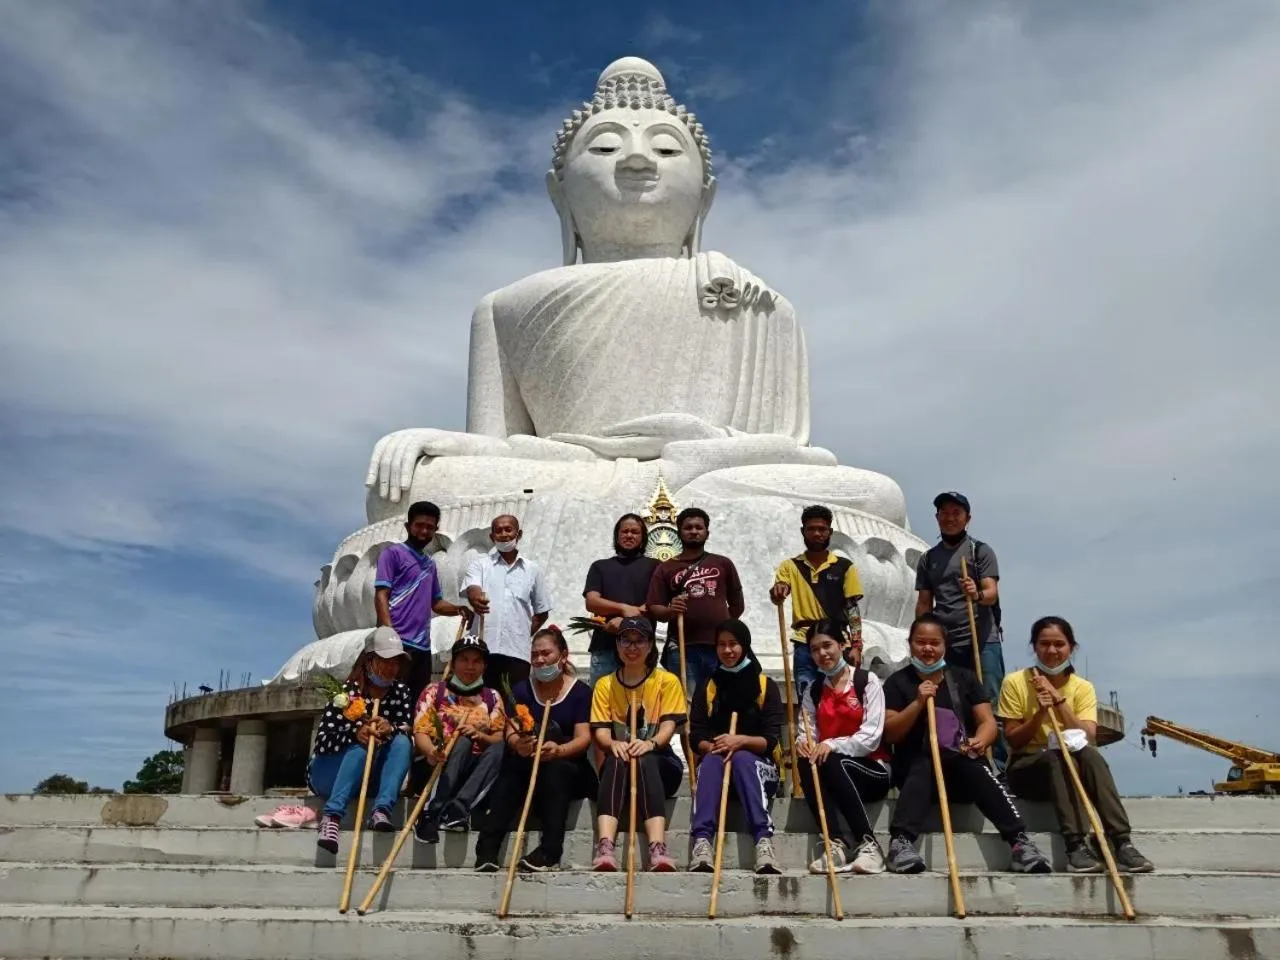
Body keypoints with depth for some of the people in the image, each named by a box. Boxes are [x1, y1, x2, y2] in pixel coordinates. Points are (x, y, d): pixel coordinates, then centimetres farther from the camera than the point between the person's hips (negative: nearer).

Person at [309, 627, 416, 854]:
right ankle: (331, 816, -43)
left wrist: (390, 730, -32)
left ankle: (381, 810, -37)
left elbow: (407, 732, -9)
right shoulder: (347, 691, -11)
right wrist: (356, 734, -36)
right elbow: (323, 741, -18)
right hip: (329, 774, -3)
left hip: (371, 779, 4)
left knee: (401, 742, -22)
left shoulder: (400, 692, 1)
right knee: (364, 747, -32)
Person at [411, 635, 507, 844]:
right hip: (441, 767, -2)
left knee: (498, 748, -29)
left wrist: (480, 736, -16)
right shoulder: (435, 691, 9)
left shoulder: (492, 697, 15)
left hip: (478, 768, 2)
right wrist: (431, 752, -26)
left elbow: (500, 739, 6)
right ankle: (431, 812, -42)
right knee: (463, 742, -33)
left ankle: (457, 808, -43)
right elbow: (421, 732, -3)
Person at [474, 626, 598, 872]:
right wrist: (518, 744, -30)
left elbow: (583, 737, -9)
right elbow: (512, 732, -3)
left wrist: (559, 750, -32)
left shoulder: (580, 691, 3)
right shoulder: (522, 690, 10)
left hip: (568, 767, -2)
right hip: (528, 767, 2)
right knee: (511, 769, -31)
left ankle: (550, 852, -41)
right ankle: (487, 849, -39)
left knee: (554, 768, -35)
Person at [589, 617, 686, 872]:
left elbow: (668, 725, -8)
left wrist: (650, 743, -30)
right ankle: (605, 848, -52)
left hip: (659, 762, -1)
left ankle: (658, 849, -51)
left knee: (644, 760, -36)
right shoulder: (605, 685, 9)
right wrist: (613, 744, -27)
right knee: (617, 760, -34)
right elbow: (600, 731, -2)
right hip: (616, 766, 1)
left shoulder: (667, 681, 4)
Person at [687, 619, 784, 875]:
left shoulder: (766, 686, 5)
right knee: (711, 759, -33)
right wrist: (714, 747, -22)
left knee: (742, 758, -36)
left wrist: (740, 741, -24)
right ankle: (702, 842, -52)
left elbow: (771, 740, -5)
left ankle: (764, 840, -51)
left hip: (758, 766, -1)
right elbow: (696, 737, 1)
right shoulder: (706, 687, 11)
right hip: (714, 765, 2)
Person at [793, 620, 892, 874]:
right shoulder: (812, 691, 12)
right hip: (832, 776, 4)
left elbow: (871, 737, -12)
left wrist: (833, 745, -26)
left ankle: (867, 844, -29)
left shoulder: (867, 681, -3)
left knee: (833, 762, -33)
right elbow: (805, 732, 3)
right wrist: (803, 742, -22)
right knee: (806, 763, -28)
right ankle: (835, 845, -34)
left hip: (873, 771, -3)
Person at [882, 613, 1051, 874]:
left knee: (977, 770, -32)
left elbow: (988, 721, 6)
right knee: (923, 769, -36)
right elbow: (890, 733, -2)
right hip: (917, 769, -2)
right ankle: (901, 842, -53)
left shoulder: (964, 678, 15)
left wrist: (980, 741, -17)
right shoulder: (898, 682, 7)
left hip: (964, 768, 2)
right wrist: (918, 702, -14)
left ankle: (1020, 842, -43)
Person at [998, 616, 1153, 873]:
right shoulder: (1015, 683, -4)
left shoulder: (1082, 687, 3)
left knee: (1089, 754, -31)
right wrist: (1040, 713, -20)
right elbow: (1013, 741, -6)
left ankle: (1122, 843, -37)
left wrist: (1059, 700, -18)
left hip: (1072, 771, 2)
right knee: (1057, 757, -34)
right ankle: (1076, 846, -42)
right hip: (1027, 768, -2)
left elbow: (1089, 740, -12)